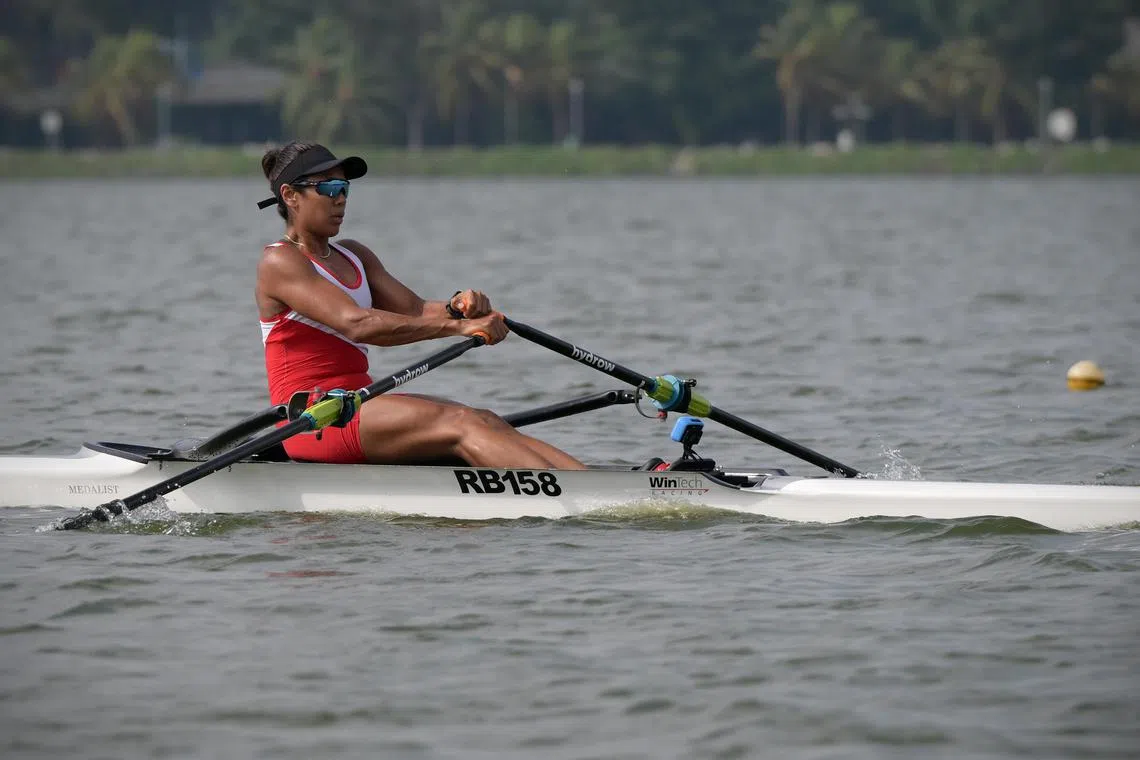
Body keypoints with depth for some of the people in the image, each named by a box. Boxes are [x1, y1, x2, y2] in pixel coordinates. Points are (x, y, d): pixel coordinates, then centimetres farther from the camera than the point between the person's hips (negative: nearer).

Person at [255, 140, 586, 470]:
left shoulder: (353, 257, 21)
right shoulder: (279, 262, -7)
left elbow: (416, 311, 9)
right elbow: (355, 323, -21)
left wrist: (456, 307, -16)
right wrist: (457, 326, -26)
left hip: (359, 406, 8)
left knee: (487, 422, -16)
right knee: (461, 423, -26)